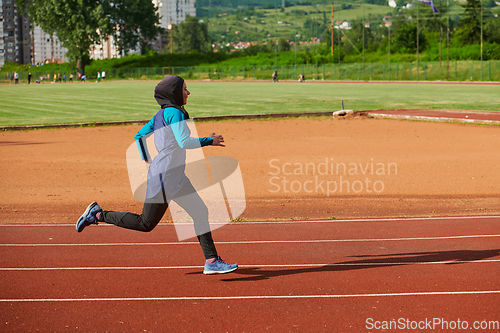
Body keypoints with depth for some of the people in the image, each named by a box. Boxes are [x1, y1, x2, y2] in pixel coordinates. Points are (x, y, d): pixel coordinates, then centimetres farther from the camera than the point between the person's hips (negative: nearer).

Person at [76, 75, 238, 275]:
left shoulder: (161, 114, 13)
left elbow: (139, 136, 21)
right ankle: (98, 215, 8)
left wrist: (148, 161, 24)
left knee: (200, 213, 7)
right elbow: (184, 142, -25)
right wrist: (209, 141, -14)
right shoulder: (174, 113, -14)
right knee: (146, 224, -1)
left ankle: (212, 262, 6)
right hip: (164, 178, -10)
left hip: (176, 179, 10)